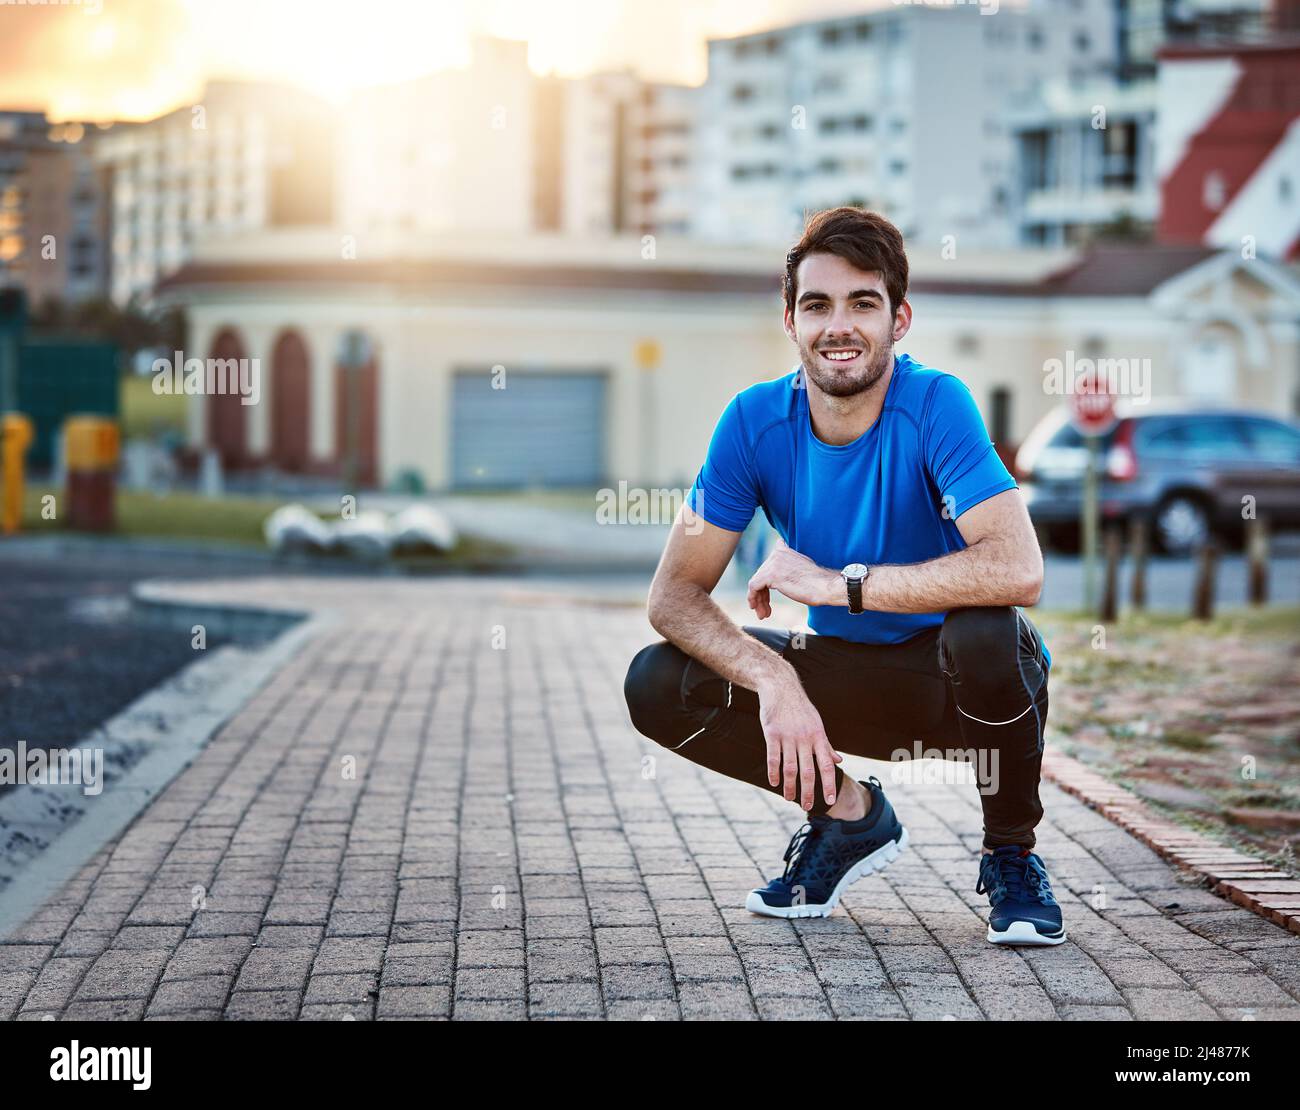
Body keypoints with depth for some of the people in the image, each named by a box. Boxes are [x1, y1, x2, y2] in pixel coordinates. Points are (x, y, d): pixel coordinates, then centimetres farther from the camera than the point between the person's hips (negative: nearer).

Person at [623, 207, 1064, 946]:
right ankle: (849, 814, 6)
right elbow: (675, 594, -13)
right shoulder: (757, 420, -12)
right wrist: (774, 681, -32)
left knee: (986, 629, -38)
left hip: (957, 679, -4)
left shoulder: (935, 405, -23)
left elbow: (1019, 570, -38)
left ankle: (1012, 854, -9)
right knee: (656, 685, -17)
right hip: (850, 673, 4)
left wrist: (835, 583, -32)